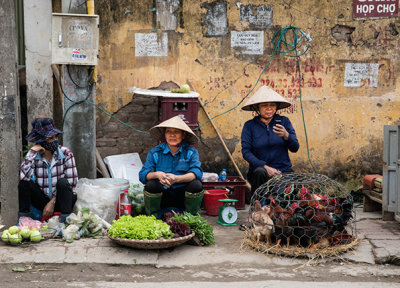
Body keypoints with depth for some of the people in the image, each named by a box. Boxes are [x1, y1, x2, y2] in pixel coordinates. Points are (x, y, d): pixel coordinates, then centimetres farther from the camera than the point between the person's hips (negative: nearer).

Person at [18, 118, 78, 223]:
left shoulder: (65, 153, -11)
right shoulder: (34, 155, -6)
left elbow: (72, 183, -12)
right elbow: (23, 176, -24)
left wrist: (52, 202, -15)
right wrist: (32, 152, -24)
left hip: (61, 201, -2)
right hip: (42, 200, 2)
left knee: (62, 182, -30)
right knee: (24, 183, -20)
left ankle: (65, 221, -31)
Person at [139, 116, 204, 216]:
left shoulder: (191, 151, -1)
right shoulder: (155, 152, 1)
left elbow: (197, 172, -18)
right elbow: (142, 174, -9)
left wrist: (177, 178, -37)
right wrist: (157, 174, -33)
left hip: (182, 196, 0)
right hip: (162, 196, 0)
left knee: (196, 185, -28)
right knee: (151, 185, -29)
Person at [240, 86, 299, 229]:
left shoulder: (284, 121, 4)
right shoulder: (249, 126, 0)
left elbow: (295, 148, -2)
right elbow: (246, 152, -8)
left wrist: (286, 135, -24)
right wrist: (265, 167, -21)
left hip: (283, 170, 2)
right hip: (260, 170, -2)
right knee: (260, 172, -37)